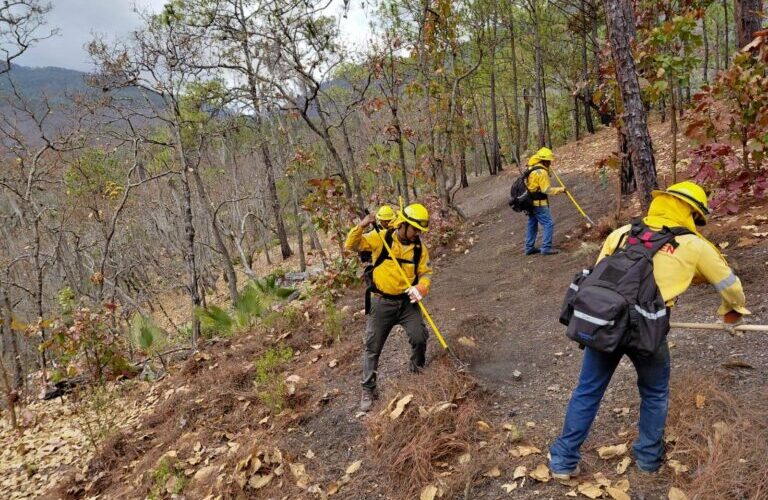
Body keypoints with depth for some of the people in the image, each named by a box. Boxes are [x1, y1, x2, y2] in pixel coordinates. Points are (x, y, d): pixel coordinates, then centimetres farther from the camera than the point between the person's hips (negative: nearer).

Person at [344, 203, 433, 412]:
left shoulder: (419, 248, -1)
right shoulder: (380, 238, -10)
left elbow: (426, 272, 3)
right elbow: (352, 245, -11)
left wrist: (421, 287, -19)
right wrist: (361, 227, -28)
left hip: (407, 302, 2)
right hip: (382, 302, -2)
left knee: (420, 338, -8)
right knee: (372, 347, 4)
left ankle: (418, 373, 24)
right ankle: (368, 390, 20)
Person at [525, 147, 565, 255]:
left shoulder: (531, 168, 9)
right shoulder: (541, 172, -19)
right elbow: (547, 190, -20)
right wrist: (561, 189, -11)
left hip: (531, 202, 10)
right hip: (539, 203, -10)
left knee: (532, 225, 17)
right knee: (548, 224, -4)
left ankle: (529, 248, 24)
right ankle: (546, 248, -5)